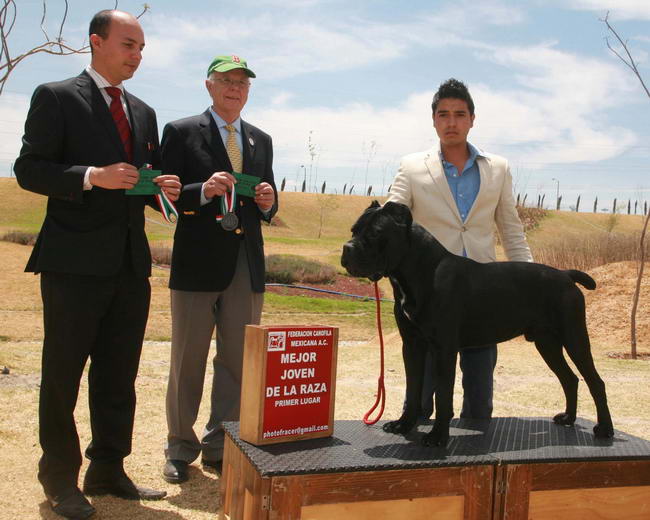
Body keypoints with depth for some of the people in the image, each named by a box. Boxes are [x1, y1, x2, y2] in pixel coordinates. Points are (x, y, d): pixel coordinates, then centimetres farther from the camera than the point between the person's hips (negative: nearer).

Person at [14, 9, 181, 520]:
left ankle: (108, 469, 25)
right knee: (63, 373, 4)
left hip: (131, 262, 6)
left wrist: (164, 189, -1)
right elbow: (29, 169, -8)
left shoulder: (143, 113, 17)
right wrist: (92, 176, -22)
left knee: (119, 375, 11)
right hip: (74, 262, -6)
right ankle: (60, 478, 18)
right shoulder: (56, 97, -1)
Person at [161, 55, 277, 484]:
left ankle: (221, 446, 21)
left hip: (247, 264, 4)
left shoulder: (261, 140, 15)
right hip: (197, 261, -4)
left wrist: (268, 202, -5)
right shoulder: (181, 132, 1)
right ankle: (181, 447, 20)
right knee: (188, 359, 5)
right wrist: (203, 191, -21)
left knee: (239, 360, 8)